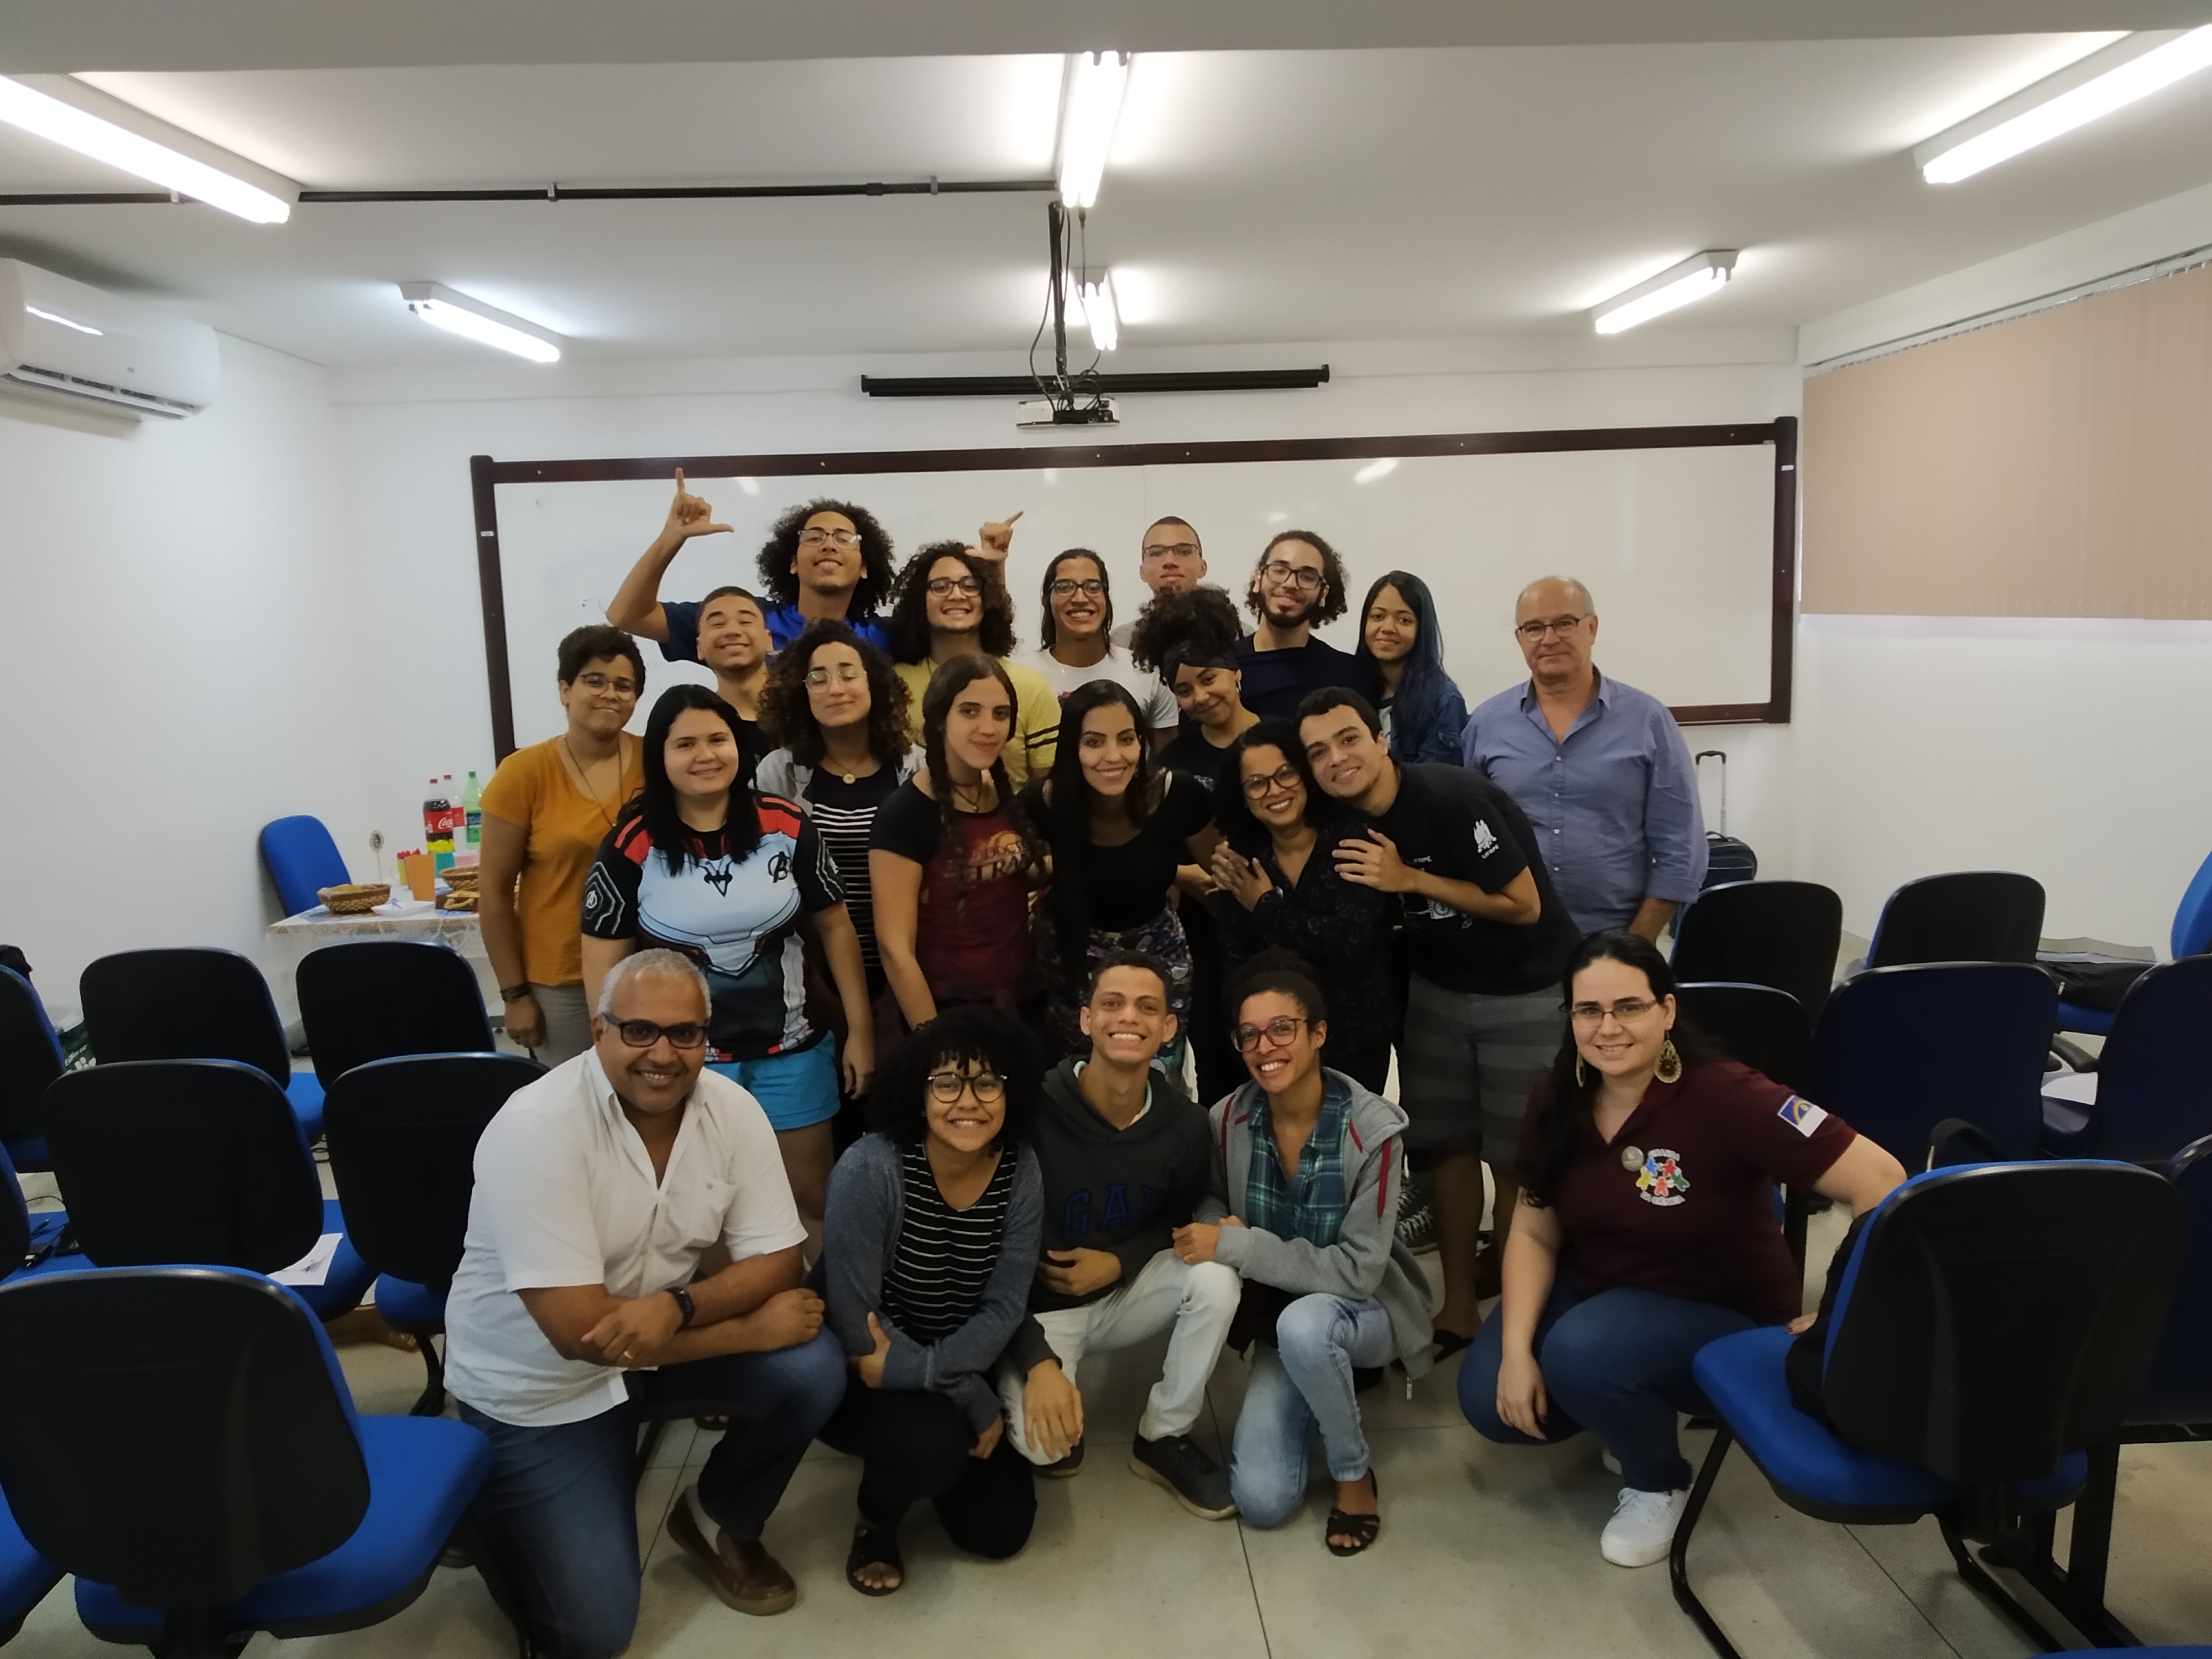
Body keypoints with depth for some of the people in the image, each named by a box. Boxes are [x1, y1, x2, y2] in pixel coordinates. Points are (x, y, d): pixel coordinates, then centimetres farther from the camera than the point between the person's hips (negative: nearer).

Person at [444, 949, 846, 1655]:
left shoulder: (732, 1110, -13)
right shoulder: (535, 1127, -28)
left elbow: (776, 1263, -10)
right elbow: (578, 1329, -30)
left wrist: (677, 1306, -31)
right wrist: (751, 1328, -25)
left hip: (666, 1346, 4)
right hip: (538, 1384, -4)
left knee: (813, 1372, -19)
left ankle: (718, 1521, 10)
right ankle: (489, 1502, 23)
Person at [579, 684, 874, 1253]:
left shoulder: (787, 827, -5)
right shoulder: (632, 846, -10)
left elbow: (835, 927, 3)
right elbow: (604, 960, -4)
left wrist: (860, 1031, 2)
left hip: (790, 1052, 2)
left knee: (814, 1200, 14)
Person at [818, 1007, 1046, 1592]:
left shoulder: (1020, 1172, -15)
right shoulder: (870, 1168, -28)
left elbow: (1004, 1309, -12)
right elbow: (854, 1325, -25)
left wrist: (919, 1368, -29)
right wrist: (976, 1401, -23)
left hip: (959, 1368, 5)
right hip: (857, 1376, -4)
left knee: (1000, 1529, -1)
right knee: (934, 1441, -33)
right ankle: (877, 1514, 4)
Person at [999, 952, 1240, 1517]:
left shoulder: (1184, 1124, -14)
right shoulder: (1034, 1111, -26)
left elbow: (1187, 1222, 6)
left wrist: (1120, 1261, -14)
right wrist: (1038, 1361, -29)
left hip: (1125, 1292, 4)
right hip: (1039, 1307, -4)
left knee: (1216, 1274, -24)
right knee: (1043, 1441, -29)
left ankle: (1164, 1438, -2)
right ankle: (1058, 1433, 11)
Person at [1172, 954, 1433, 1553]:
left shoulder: (1370, 1128, -24)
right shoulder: (1230, 1119, -13)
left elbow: (1359, 1271, -25)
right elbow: (1209, 1202, 5)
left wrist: (1236, 1246, -30)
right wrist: (1219, 1224, -20)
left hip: (1365, 1313, -3)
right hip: (1279, 1318, 3)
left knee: (1304, 1325, -38)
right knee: (1260, 1501, -13)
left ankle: (1355, 1473, -9)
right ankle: (1325, 1391, 17)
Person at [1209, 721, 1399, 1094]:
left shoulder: (1353, 838, -14)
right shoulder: (1242, 864, -2)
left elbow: (1354, 940, -25)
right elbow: (1235, 962, -4)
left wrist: (1267, 907, -15)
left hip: (1356, 1040, -3)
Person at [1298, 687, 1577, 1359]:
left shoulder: (1451, 797, -24)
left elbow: (1524, 905, -22)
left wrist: (1410, 880, -23)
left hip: (1525, 992, -6)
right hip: (1437, 989, 6)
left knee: (1517, 1160, 2)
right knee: (1447, 1147, 10)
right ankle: (1459, 1305, 24)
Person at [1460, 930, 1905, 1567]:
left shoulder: (1724, 1097, -27)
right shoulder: (1556, 1101, -9)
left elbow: (1880, 1182, -28)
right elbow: (1535, 1234, -2)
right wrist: (1517, 1349, -14)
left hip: (1723, 1314, -5)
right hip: (1594, 1289, 5)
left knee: (1581, 1354, -32)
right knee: (1490, 1401, -13)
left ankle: (1659, 1483, 1)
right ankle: (1625, 1408, 18)